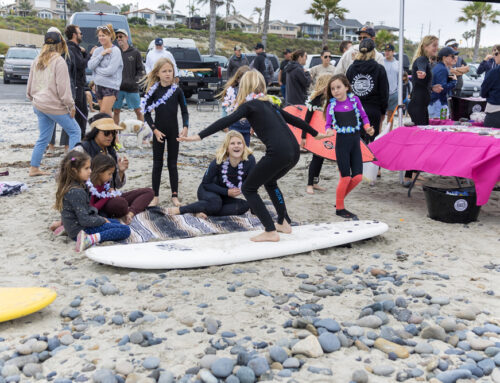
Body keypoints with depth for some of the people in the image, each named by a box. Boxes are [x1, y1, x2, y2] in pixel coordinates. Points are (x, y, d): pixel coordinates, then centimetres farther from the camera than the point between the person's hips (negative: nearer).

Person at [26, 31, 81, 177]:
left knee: (44, 137, 13)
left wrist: (33, 98, 29)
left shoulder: (37, 61, 12)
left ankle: (34, 168, 13)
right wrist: (71, 105, -9)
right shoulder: (59, 61, -12)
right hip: (54, 105, -8)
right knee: (74, 131, 2)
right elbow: (63, 87, -15)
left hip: (38, 104, 8)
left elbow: (30, 84, 18)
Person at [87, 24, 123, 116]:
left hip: (111, 86, -6)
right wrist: (101, 55, -10)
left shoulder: (115, 50, -9)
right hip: (99, 85, 6)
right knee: (107, 113, 12)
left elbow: (111, 70, -17)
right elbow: (90, 65, -4)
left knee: (104, 112, -15)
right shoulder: (97, 50, 9)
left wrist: (96, 69, -5)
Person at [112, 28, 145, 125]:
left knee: (138, 111, 4)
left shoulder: (135, 52, 3)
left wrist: (136, 79, -13)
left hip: (132, 88, -2)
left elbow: (141, 70, 3)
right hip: (117, 88, 2)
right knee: (116, 111, 6)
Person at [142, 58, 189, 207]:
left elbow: (184, 111, 2)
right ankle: (155, 195, 14)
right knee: (157, 164, 7)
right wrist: (155, 130, -11)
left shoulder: (177, 90, -2)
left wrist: (185, 127, -12)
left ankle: (175, 195, 12)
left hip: (174, 131, 0)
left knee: (172, 164, 7)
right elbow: (146, 112, -4)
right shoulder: (154, 90, -5)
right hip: (159, 131, 0)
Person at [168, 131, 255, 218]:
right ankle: (179, 210, -23)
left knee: (244, 206, -23)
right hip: (207, 191, -4)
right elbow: (206, 183, -15)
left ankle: (201, 212, -23)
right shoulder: (219, 161, -27)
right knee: (215, 203, -37)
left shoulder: (250, 159, -24)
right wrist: (226, 192, -23)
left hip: (224, 197, 4)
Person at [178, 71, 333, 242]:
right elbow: (293, 119, 34)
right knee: (270, 181, 33)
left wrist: (199, 136, -17)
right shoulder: (269, 103, 24)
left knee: (248, 188, 7)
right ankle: (284, 223, 31)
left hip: (277, 153, -8)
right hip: (293, 152, 8)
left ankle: (271, 232, 3)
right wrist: (315, 134, 47)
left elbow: (226, 121, -12)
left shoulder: (249, 105, 3)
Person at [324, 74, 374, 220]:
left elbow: (363, 115, 10)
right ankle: (339, 208, 16)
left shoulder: (354, 99, 2)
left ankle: (340, 200, 21)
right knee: (345, 177, -2)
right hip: (342, 141, -3)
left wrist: (367, 127, -7)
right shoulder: (332, 105, -4)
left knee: (358, 176, 0)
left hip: (355, 141, 3)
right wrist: (329, 130, -23)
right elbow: (328, 125, -1)